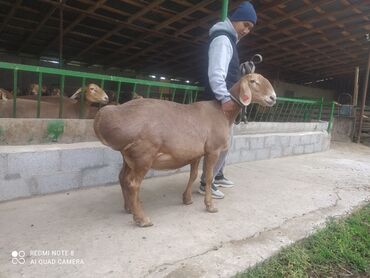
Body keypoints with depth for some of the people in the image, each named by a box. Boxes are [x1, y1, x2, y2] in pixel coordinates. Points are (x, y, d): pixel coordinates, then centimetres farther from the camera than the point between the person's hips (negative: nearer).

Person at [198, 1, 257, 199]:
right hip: (219, 100, -11)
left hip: (223, 99, 11)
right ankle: (206, 184, -1)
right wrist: (224, 97, -37)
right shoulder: (222, 39, -12)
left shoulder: (228, 39, 21)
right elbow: (216, 72, -27)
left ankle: (217, 176, 29)